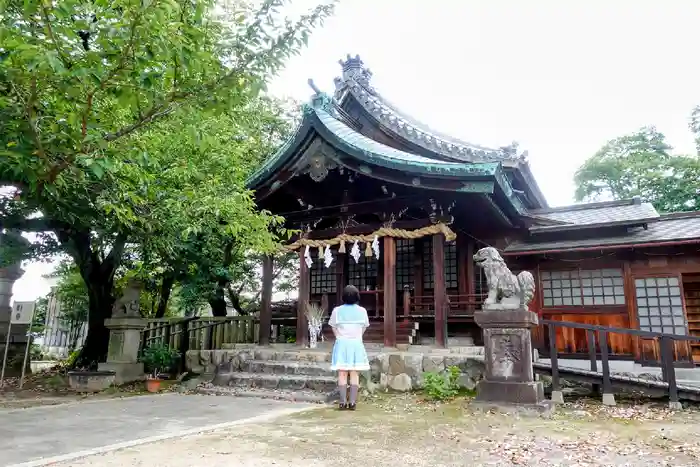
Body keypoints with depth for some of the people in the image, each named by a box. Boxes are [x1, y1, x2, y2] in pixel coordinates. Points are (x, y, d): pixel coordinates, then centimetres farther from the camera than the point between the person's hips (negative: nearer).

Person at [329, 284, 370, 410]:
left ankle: (343, 402, 1)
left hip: (341, 343, 0)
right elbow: (364, 327, 8)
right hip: (356, 343, 1)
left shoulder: (337, 310, -4)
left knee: (342, 373, 3)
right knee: (355, 373, 4)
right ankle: (352, 402, 2)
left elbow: (333, 327, 4)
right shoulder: (362, 311, -1)